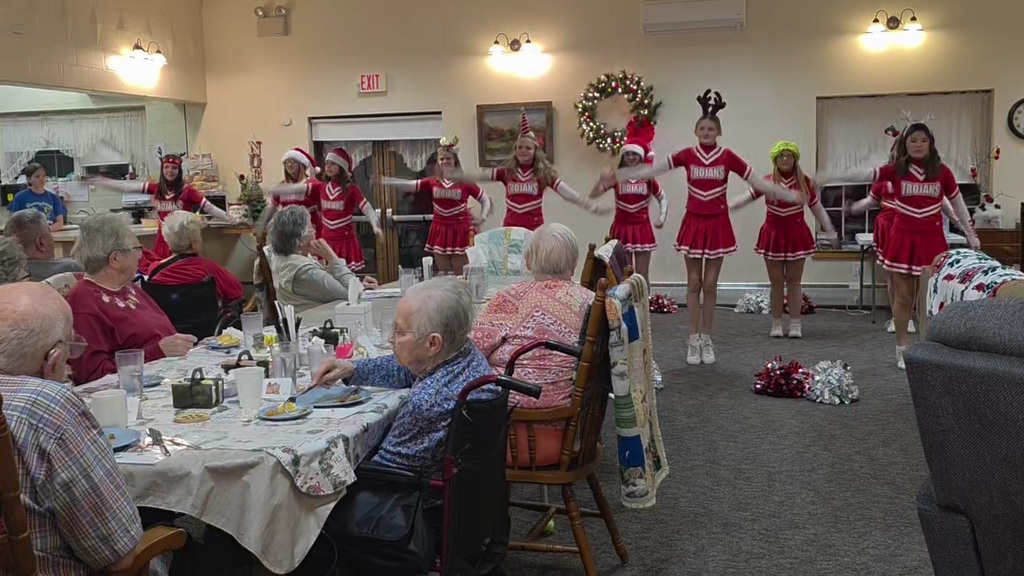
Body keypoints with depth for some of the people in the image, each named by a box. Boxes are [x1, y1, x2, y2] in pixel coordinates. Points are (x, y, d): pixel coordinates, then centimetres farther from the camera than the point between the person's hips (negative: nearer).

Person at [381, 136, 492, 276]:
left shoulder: (465, 182, -3)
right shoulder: (432, 183, 4)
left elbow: (485, 200, 6)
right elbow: (408, 185, -4)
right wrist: (385, 181, -16)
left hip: (459, 231, -3)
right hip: (440, 231, 3)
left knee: (460, 277, 1)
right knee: (443, 276, 10)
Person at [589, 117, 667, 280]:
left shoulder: (648, 178, 1)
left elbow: (663, 199, 12)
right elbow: (593, 194, -6)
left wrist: (662, 218, -3)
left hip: (642, 229, 0)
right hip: (621, 228, 0)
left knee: (642, 275, 5)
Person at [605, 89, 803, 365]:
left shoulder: (728, 156, -2)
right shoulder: (687, 155, -1)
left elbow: (757, 181, 0)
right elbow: (652, 169, -6)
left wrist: (789, 196, -5)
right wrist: (619, 177, -12)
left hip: (718, 225, 0)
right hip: (693, 223, 0)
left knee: (710, 285, 4)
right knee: (694, 284, 4)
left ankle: (706, 341, 15)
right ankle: (693, 342, 11)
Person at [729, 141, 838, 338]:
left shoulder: (804, 182, 0)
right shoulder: (767, 181, -2)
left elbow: (818, 209, 5)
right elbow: (747, 197, -1)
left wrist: (831, 233, 4)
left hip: (796, 235, 0)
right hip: (773, 235, 0)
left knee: (794, 282, 5)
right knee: (776, 282, 6)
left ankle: (795, 325, 13)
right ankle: (776, 324, 16)